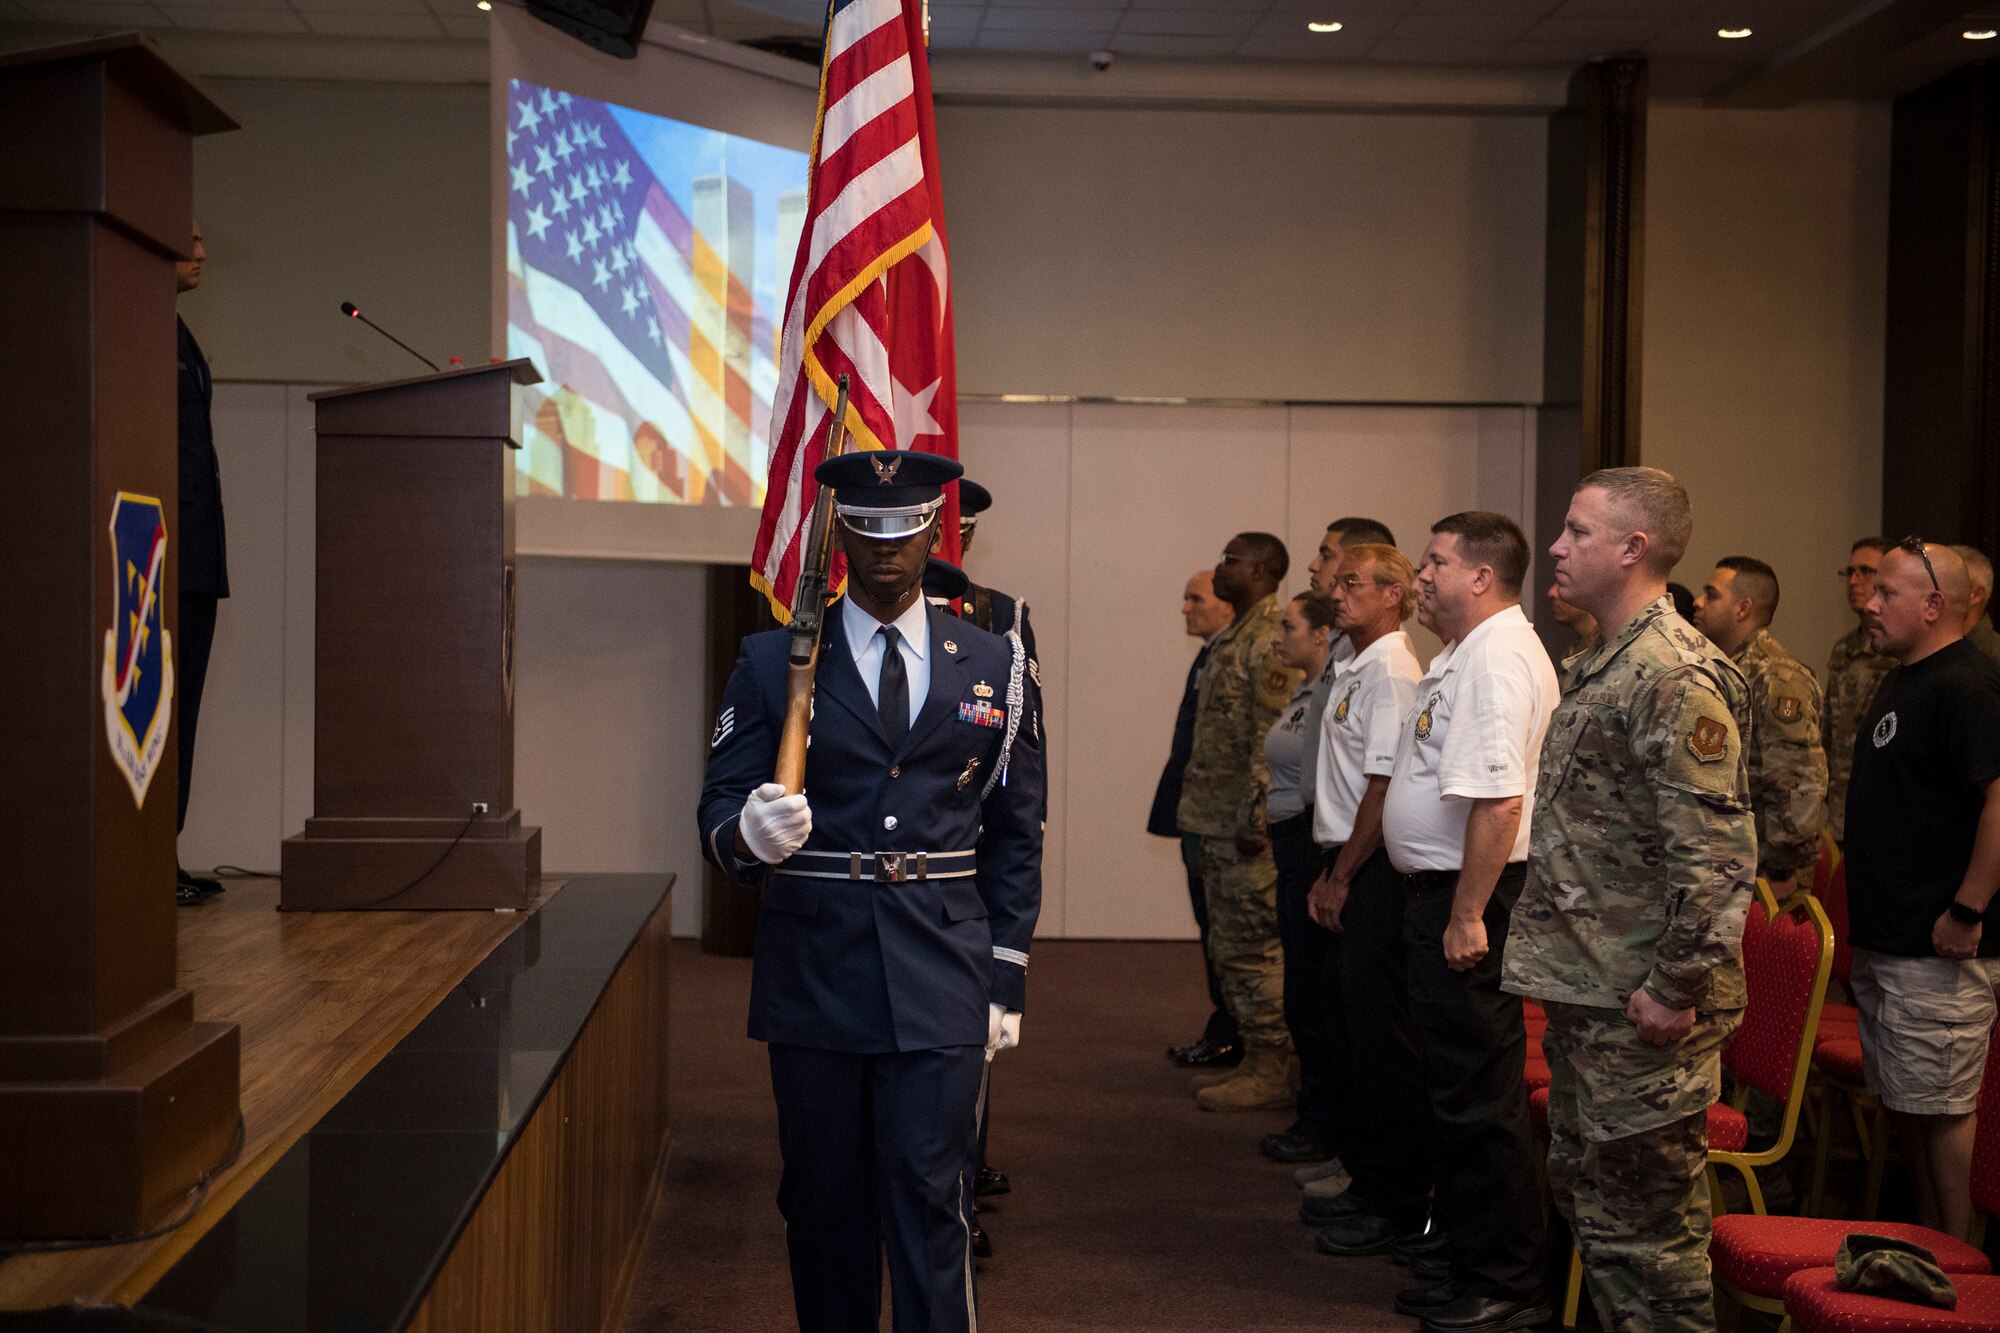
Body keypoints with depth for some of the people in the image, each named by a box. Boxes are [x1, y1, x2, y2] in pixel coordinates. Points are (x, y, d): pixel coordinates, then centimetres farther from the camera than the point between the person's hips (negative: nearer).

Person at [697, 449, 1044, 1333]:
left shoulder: (994, 665, 7)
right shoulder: (772, 663, 4)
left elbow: (1016, 835, 10)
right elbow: (719, 812, 2)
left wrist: (1006, 980, 6)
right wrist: (749, 835, -22)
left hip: (941, 984, 0)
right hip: (814, 975, 1)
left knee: (930, 1200, -3)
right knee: (824, 1198, 9)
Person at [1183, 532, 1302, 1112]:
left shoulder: (1272, 641, -15)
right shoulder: (1233, 638, 16)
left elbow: (1274, 739, -21)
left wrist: (1255, 818, -22)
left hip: (1247, 825, -10)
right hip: (1218, 823, 10)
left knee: (1255, 949, -4)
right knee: (1228, 948, 14)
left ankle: (1271, 1074, 2)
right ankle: (1254, 1060, 22)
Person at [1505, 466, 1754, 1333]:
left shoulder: (1675, 676, -18)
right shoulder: (1605, 667, 14)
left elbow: (1716, 854, -24)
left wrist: (1676, 988, -22)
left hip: (1638, 1007, -10)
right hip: (1585, 993, 10)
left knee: (1644, 1217, -2)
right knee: (1585, 1189, 19)